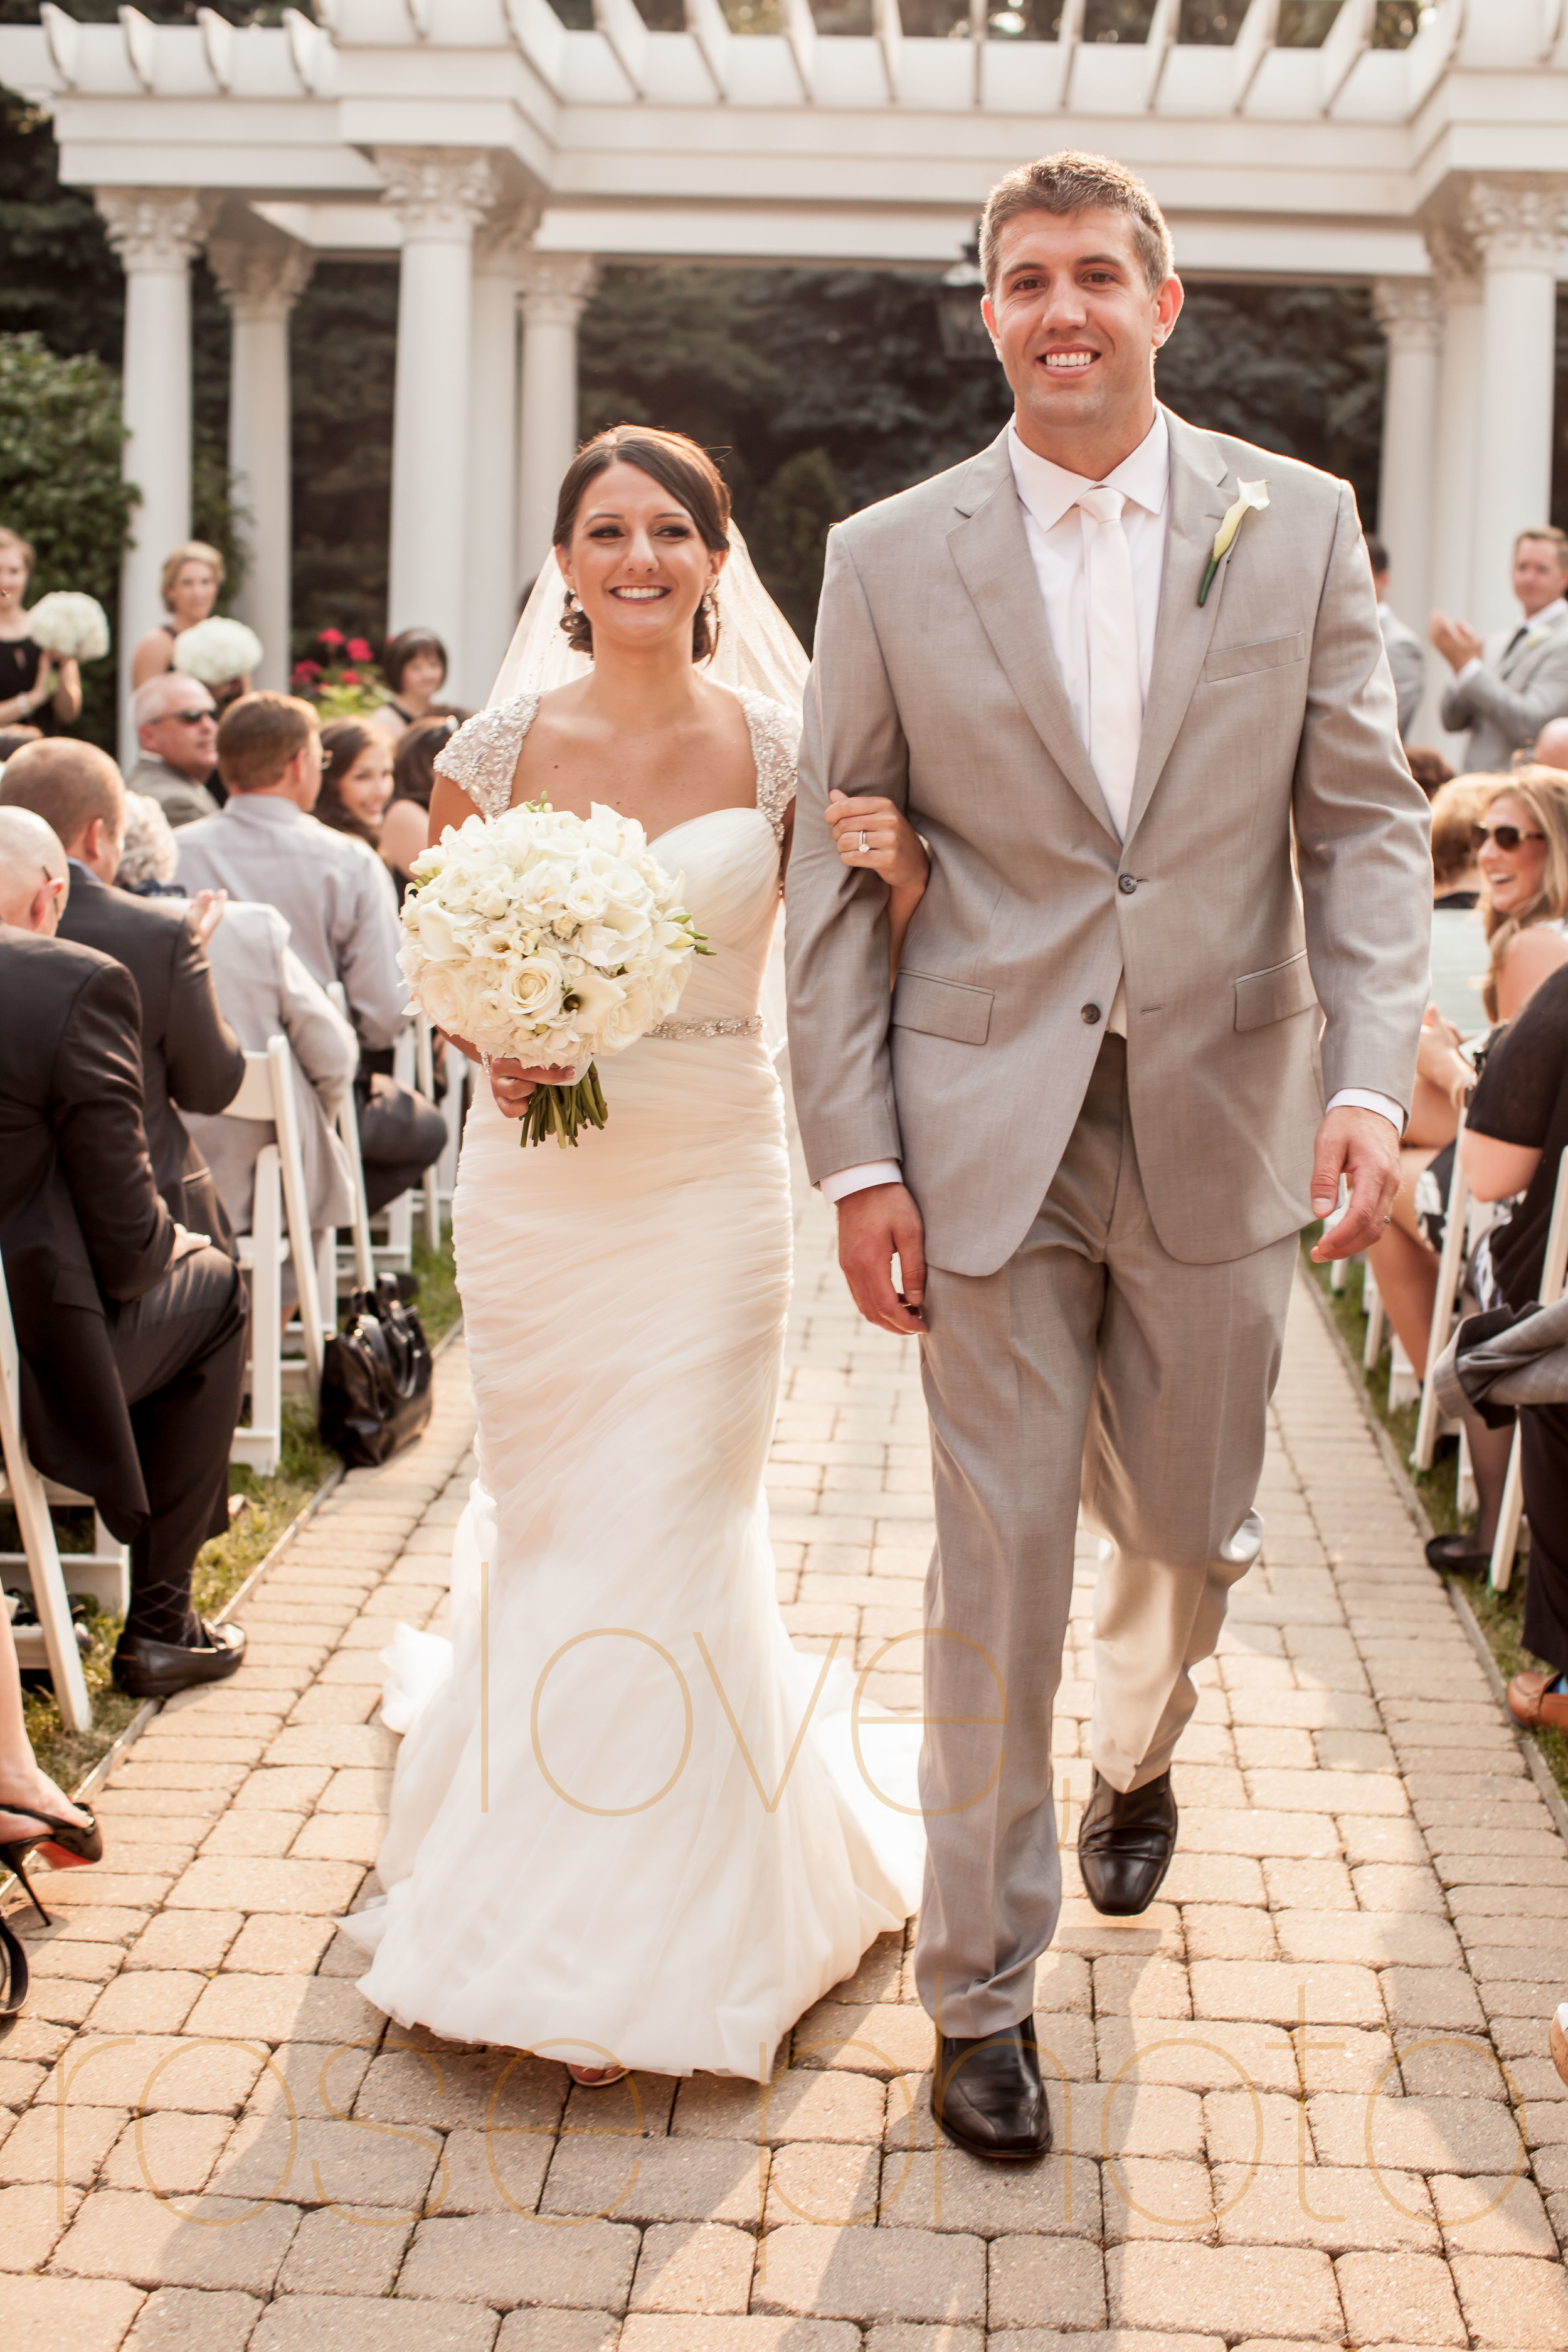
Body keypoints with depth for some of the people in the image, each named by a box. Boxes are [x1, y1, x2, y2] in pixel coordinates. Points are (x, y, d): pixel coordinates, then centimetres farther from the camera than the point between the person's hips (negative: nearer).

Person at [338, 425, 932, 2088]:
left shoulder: (778, 752, -2)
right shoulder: (501, 748, 0)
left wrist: (894, 867, -20)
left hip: (709, 1176, -1)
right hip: (536, 1174, 2)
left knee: (672, 1534, 0)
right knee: (544, 1519, 11)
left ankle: (658, 1924, 18)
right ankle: (543, 1890, 37)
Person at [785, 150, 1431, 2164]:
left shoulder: (1299, 527, 3)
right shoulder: (887, 560, 1)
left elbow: (1366, 825, 2)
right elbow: (834, 874, 1)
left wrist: (1369, 1080, -12)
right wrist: (854, 1156, -5)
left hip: (1221, 1126, 2)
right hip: (990, 1137, -1)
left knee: (1191, 1538, 16)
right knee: (999, 1571, 3)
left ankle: (1135, 1757, 50)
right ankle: (982, 1983, 19)